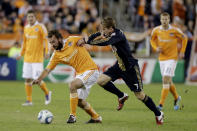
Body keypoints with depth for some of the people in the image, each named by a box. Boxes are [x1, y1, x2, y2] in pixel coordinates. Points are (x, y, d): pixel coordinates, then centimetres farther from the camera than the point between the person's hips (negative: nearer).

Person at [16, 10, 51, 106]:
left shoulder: (40, 27, -5)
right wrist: (21, 54, 21)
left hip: (37, 58, -6)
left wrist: (46, 51, -20)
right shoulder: (26, 28, 12)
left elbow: (45, 39, -9)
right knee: (27, 79, 4)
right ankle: (29, 100, 11)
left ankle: (47, 93, 15)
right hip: (27, 58, 6)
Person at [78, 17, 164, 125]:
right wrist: (85, 39, -4)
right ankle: (122, 96, 14)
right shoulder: (110, 33, -2)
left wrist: (88, 41, -29)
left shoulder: (118, 35, -27)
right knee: (101, 81, -7)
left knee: (140, 95, -3)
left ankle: (158, 114, 16)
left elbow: (104, 42, -40)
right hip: (119, 66, 8)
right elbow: (98, 35, 13)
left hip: (130, 68, -8)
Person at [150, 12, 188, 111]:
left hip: (172, 57, -4)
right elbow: (152, 40, 15)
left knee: (166, 79, -16)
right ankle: (176, 98, 40)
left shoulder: (174, 30, -12)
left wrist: (182, 52, -1)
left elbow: (184, 38, 4)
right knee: (168, 81, 13)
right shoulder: (156, 30, -3)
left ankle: (161, 104, -15)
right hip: (162, 58, 4)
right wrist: (156, 48, -4)